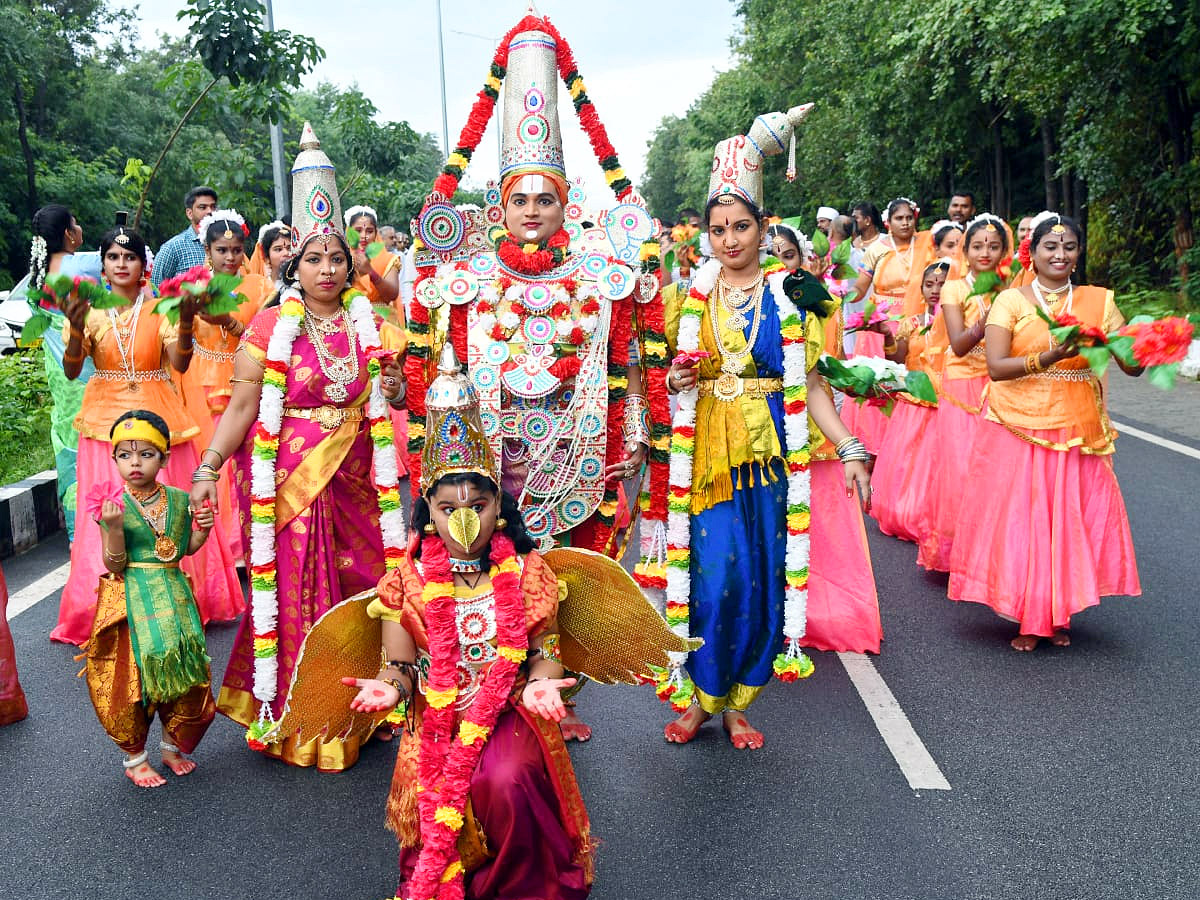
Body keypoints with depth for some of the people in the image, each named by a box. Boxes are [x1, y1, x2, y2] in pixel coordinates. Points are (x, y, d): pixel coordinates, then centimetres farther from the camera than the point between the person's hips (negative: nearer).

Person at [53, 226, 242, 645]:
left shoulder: (160, 308, 2)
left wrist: (185, 322, -27)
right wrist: (76, 327, -24)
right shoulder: (90, 310, 3)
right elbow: (71, 370, -8)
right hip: (106, 417, 0)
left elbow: (180, 364, -11)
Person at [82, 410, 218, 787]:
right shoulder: (114, 506, -9)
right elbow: (114, 565, -10)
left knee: (184, 676, 7)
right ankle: (134, 758, 24)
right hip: (131, 600, -3)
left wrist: (202, 530, -6)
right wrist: (113, 529, -25)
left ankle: (173, 746, 30)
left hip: (173, 598, 3)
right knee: (133, 678, 3)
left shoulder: (179, 500, 0)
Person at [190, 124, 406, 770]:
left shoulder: (367, 325, 9)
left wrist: (393, 388, -4)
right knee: (295, 595, 1)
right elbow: (242, 406, -6)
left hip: (354, 481, 3)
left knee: (359, 585, 7)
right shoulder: (271, 326, -2)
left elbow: (388, 399, 19)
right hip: (288, 480, -3)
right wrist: (208, 468, -16)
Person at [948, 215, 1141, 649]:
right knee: (1018, 521, 0)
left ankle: (1058, 616, 22)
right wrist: (1047, 358, -26)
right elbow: (996, 366, -12)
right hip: (1018, 430, -2)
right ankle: (1028, 619, 15)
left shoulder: (1099, 301, 7)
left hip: (1078, 432, 2)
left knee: (1071, 522, 4)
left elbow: (1134, 366, 1)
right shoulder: (1011, 301, 0)